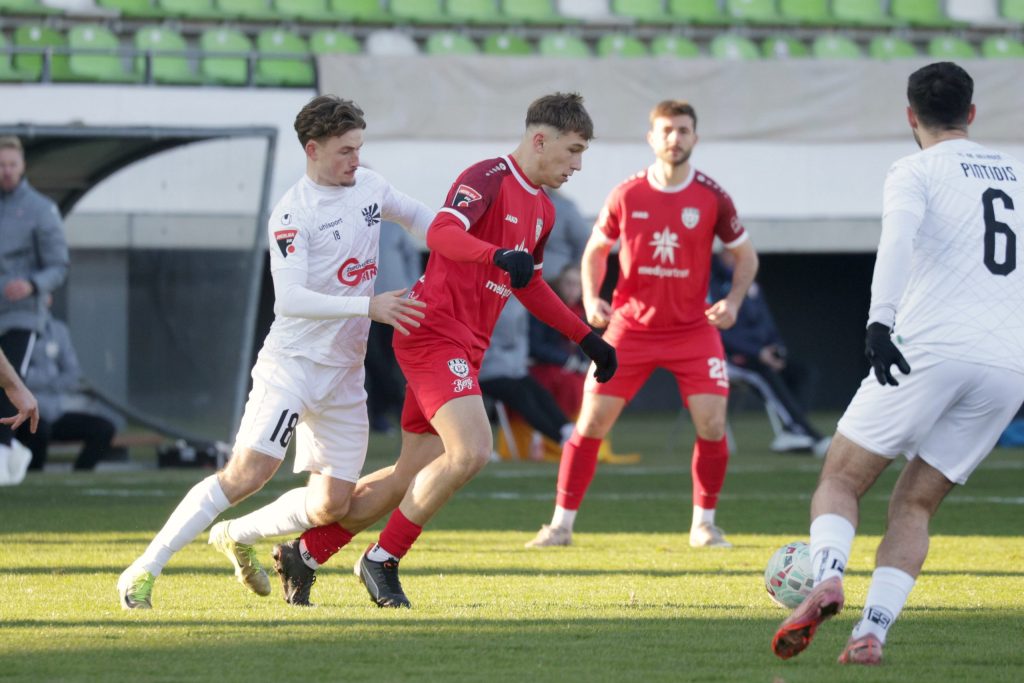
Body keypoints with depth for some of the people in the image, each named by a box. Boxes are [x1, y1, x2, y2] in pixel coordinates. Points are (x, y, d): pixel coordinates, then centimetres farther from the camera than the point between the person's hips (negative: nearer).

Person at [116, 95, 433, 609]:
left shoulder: (369, 185, 6)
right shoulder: (292, 214, -16)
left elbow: (414, 215, 28)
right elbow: (290, 298, -25)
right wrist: (368, 306, -29)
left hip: (344, 373, 7)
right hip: (293, 361, -7)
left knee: (332, 503, 1)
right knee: (249, 472, -21)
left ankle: (238, 537, 25)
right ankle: (145, 570, -16)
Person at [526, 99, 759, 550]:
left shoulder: (712, 197, -5)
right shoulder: (627, 195, -4)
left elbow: (745, 255, 6)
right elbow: (596, 250, 10)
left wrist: (733, 301, -11)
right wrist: (591, 298, -7)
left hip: (693, 328, 0)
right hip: (631, 325, 0)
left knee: (712, 425, -10)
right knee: (591, 421, -4)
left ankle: (704, 524, 9)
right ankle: (561, 524, 5)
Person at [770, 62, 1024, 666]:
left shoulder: (916, 173, 3)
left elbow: (900, 234, -18)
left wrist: (879, 320, -28)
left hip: (931, 347, -4)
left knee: (841, 478, 7)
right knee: (915, 504, 12)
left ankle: (827, 577, -21)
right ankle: (872, 629, -7)